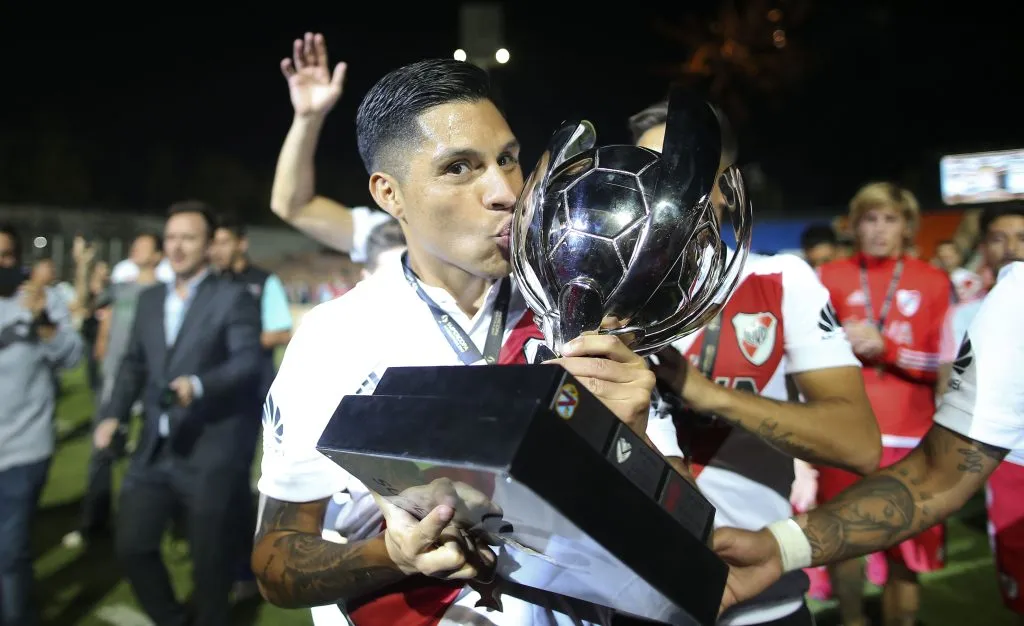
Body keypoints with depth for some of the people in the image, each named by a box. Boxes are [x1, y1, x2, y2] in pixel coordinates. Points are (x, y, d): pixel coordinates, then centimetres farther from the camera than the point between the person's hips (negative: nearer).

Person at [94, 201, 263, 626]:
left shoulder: (233, 297, -7)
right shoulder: (149, 298, 14)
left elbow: (248, 362, -18)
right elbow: (134, 363, 18)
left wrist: (199, 384, -34)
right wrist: (115, 414, 4)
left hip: (210, 451, -6)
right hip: (154, 449, 6)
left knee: (210, 559, 8)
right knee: (131, 545, 10)